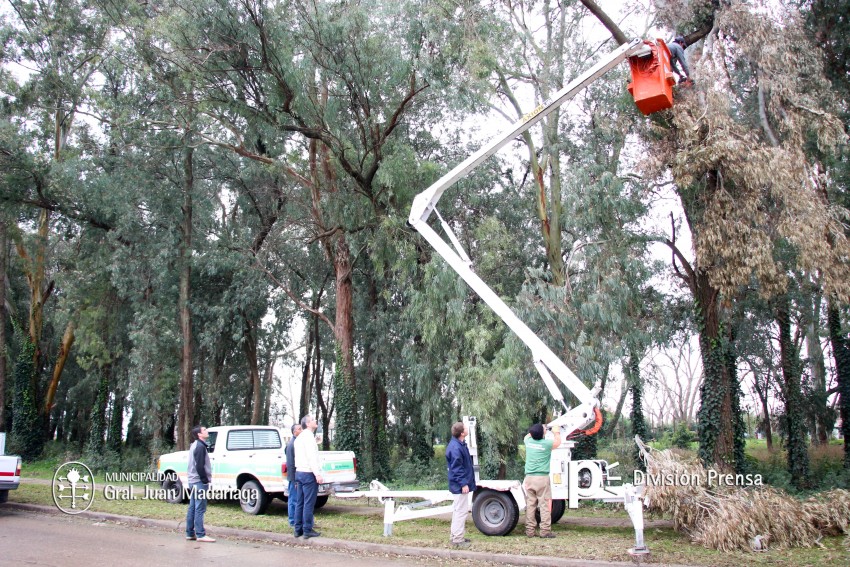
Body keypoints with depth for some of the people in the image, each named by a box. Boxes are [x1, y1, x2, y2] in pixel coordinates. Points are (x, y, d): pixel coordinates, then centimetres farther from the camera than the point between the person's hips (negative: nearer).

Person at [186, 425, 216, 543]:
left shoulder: (195, 445, 18)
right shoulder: (200, 446, -15)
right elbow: (200, 466, -21)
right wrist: (205, 480, -16)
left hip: (193, 481, 10)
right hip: (199, 481, -10)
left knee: (192, 508, 12)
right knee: (200, 509, -8)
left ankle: (190, 534, 17)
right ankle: (200, 535, -7)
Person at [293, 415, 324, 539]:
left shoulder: (299, 437, 18)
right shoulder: (308, 436, -12)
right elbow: (312, 456, -19)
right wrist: (318, 474, -22)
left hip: (299, 472, 9)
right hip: (308, 473, -9)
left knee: (300, 503, 10)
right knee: (309, 503, -6)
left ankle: (298, 529, 12)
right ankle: (307, 530, -5)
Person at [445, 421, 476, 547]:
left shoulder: (459, 444, 9)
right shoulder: (455, 448, -24)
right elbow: (456, 468, -24)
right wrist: (463, 484, -23)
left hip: (460, 484, 11)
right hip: (461, 484, -11)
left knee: (458, 509, 17)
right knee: (461, 510, -5)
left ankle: (456, 536, 27)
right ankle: (457, 539, 2)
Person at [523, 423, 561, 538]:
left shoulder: (528, 441, 4)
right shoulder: (547, 443, -6)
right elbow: (558, 442, 17)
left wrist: (535, 431, 43)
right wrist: (557, 432, 35)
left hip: (529, 478, 4)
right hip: (542, 478, -4)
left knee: (530, 505, 6)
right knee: (545, 505, 0)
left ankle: (529, 531, 7)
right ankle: (545, 530, -3)